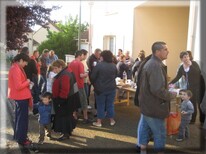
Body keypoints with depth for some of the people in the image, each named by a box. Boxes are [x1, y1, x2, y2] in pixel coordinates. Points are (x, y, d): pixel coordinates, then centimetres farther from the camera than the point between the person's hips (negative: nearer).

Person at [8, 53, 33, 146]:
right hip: (21, 97, -11)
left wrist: (26, 82, 5)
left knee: (19, 117, 21)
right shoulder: (16, 69, -22)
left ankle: (17, 136, 34)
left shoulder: (16, 68, 9)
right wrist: (27, 82, -13)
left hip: (20, 96, 11)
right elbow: (18, 86, -27)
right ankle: (21, 139, 12)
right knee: (23, 118, 1)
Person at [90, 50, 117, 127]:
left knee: (100, 105, 7)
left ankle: (99, 122, 14)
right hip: (111, 88, 4)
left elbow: (93, 77, -10)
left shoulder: (99, 65, -16)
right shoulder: (114, 65, -1)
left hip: (100, 88, -3)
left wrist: (95, 85, 9)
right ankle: (112, 120, 23)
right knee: (110, 104, 14)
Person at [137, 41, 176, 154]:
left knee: (145, 128, 18)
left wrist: (167, 86, 14)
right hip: (154, 106, -10)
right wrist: (171, 95, -14)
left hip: (146, 104, 10)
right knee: (160, 133, 4)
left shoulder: (149, 63, 11)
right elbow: (157, 90, -30)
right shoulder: (156, 66, -24)